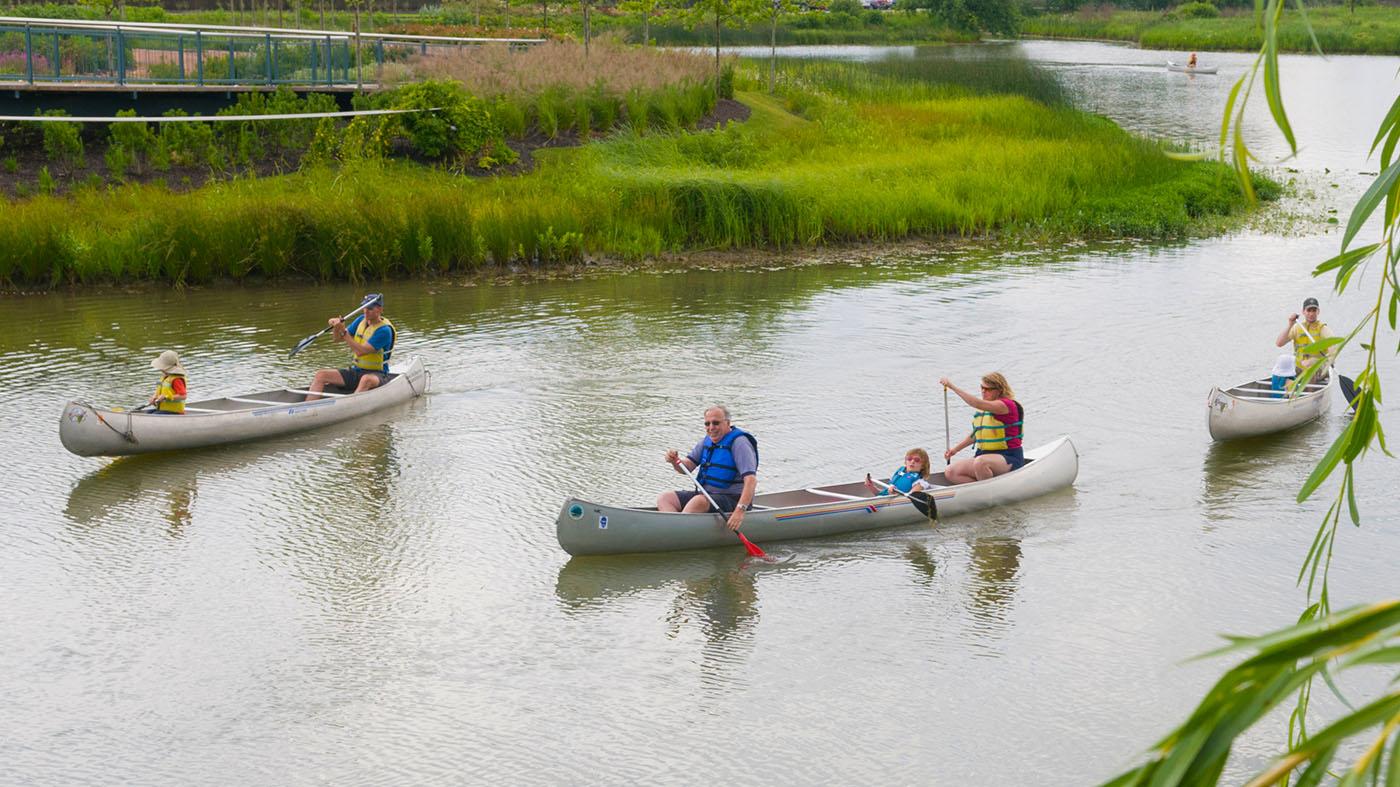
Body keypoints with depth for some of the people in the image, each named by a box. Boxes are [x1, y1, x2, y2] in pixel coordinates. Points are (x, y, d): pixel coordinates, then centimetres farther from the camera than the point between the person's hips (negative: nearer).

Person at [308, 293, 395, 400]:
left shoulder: (384, 330, -16)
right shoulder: (361, 320, 8)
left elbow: (360, 351, -23)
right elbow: (338, 338, 13)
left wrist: (344, 331, -26)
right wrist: (337, 327, -9)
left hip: (375, 373, -7)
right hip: (355, 370, 7)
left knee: (366, 380, -43)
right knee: (321, 375, -11)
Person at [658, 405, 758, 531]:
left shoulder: (738, 442, -12)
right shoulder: (707, 441, 13)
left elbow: (751, 480, -23)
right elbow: (686, 468, 10)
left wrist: (740, 510, -35)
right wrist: (675, 461, -15)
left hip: (732, 500, -9)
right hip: (705, 494, 9)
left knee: (699, 501, -36)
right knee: (664, 498, -5)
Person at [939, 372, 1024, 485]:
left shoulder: (1007, 405, -13)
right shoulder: (984, 408, 15)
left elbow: (977, 404, -28)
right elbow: (976, 434, 25)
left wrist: (953, 387, -27)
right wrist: (955, 449, 16)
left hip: (1009, 458, -8)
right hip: (984, 455, 8)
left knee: (980, 462, -40)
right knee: (950, 473, -9)